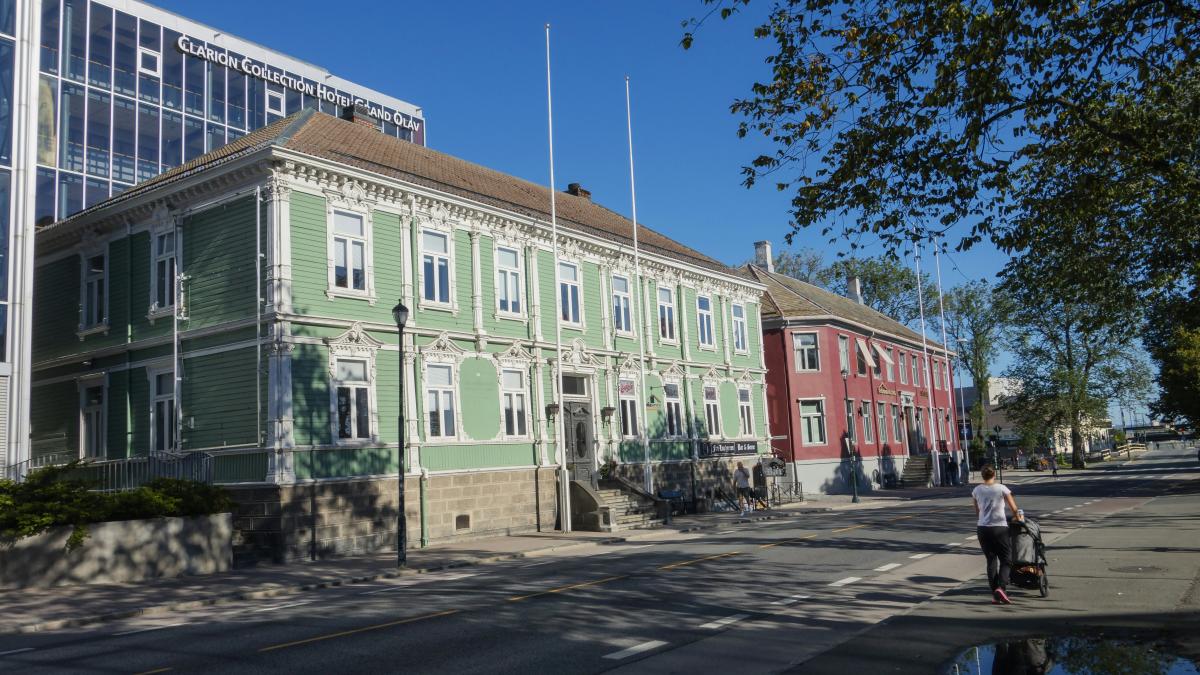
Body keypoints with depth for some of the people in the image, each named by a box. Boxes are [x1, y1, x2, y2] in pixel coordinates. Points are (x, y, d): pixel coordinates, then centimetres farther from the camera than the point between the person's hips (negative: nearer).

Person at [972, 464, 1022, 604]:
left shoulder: (976, 490, 5)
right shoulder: (1001, 488, -4)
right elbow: (1014, 510, -1)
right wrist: (1018, 517, 17)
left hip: (982, 529, 3)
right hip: (999, 528, -3)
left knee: (991, 561, 11)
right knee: (1006, 560, 7)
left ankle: (995, 595, 9)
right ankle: (1001, 588, -14)